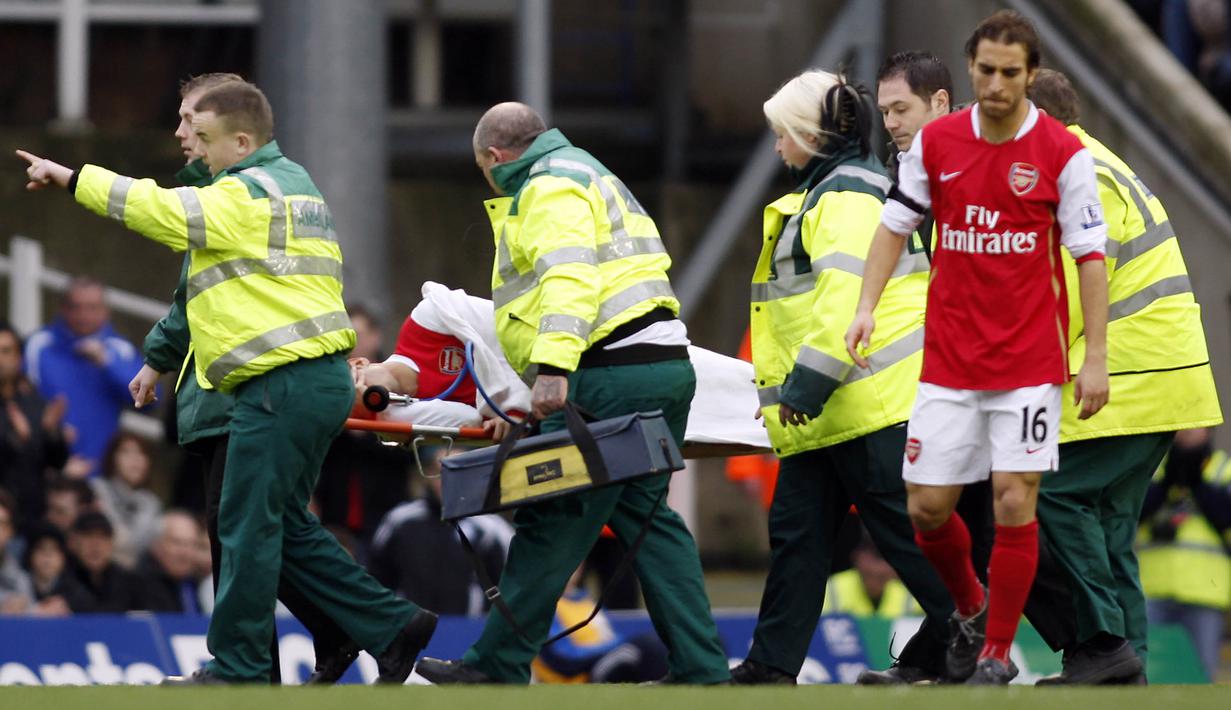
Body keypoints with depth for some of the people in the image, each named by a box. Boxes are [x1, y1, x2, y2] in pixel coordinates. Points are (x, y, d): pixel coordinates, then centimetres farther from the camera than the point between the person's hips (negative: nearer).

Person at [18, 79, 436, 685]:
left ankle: (236, 669, 0)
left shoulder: (246, 196, -11)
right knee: (287, 526, 15)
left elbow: (162, 210, -18)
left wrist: (72, 179, -11)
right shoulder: (293, 184, 21)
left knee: (249, 526, -4)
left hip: (282, 385, -10)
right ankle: (390, 627, 13)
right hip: (321, 379, 10)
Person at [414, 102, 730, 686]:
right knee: (646, 515, 11)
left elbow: (569, 274, -20)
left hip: (613, 374, -10)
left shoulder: (551, 186, -4)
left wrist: (552, 368, -30)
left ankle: (499, 668, -5)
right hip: (664, 368, 10)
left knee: (552, 522, -7)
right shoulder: (586, 174, 29)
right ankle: (701, 668, 6)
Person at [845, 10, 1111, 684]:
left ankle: (997, 654, 6)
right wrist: (867, 305, -2)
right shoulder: (935, 142, 2)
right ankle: (970, 609, 29)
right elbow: (895, 225, 11)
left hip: (1029, 364, -3)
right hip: (948, 360, 3)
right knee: (927, 507, 1)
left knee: (1014, 504, -7)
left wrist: (1096, 358, -8)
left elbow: (1090, 256, -4)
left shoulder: (1063, 153, -7)